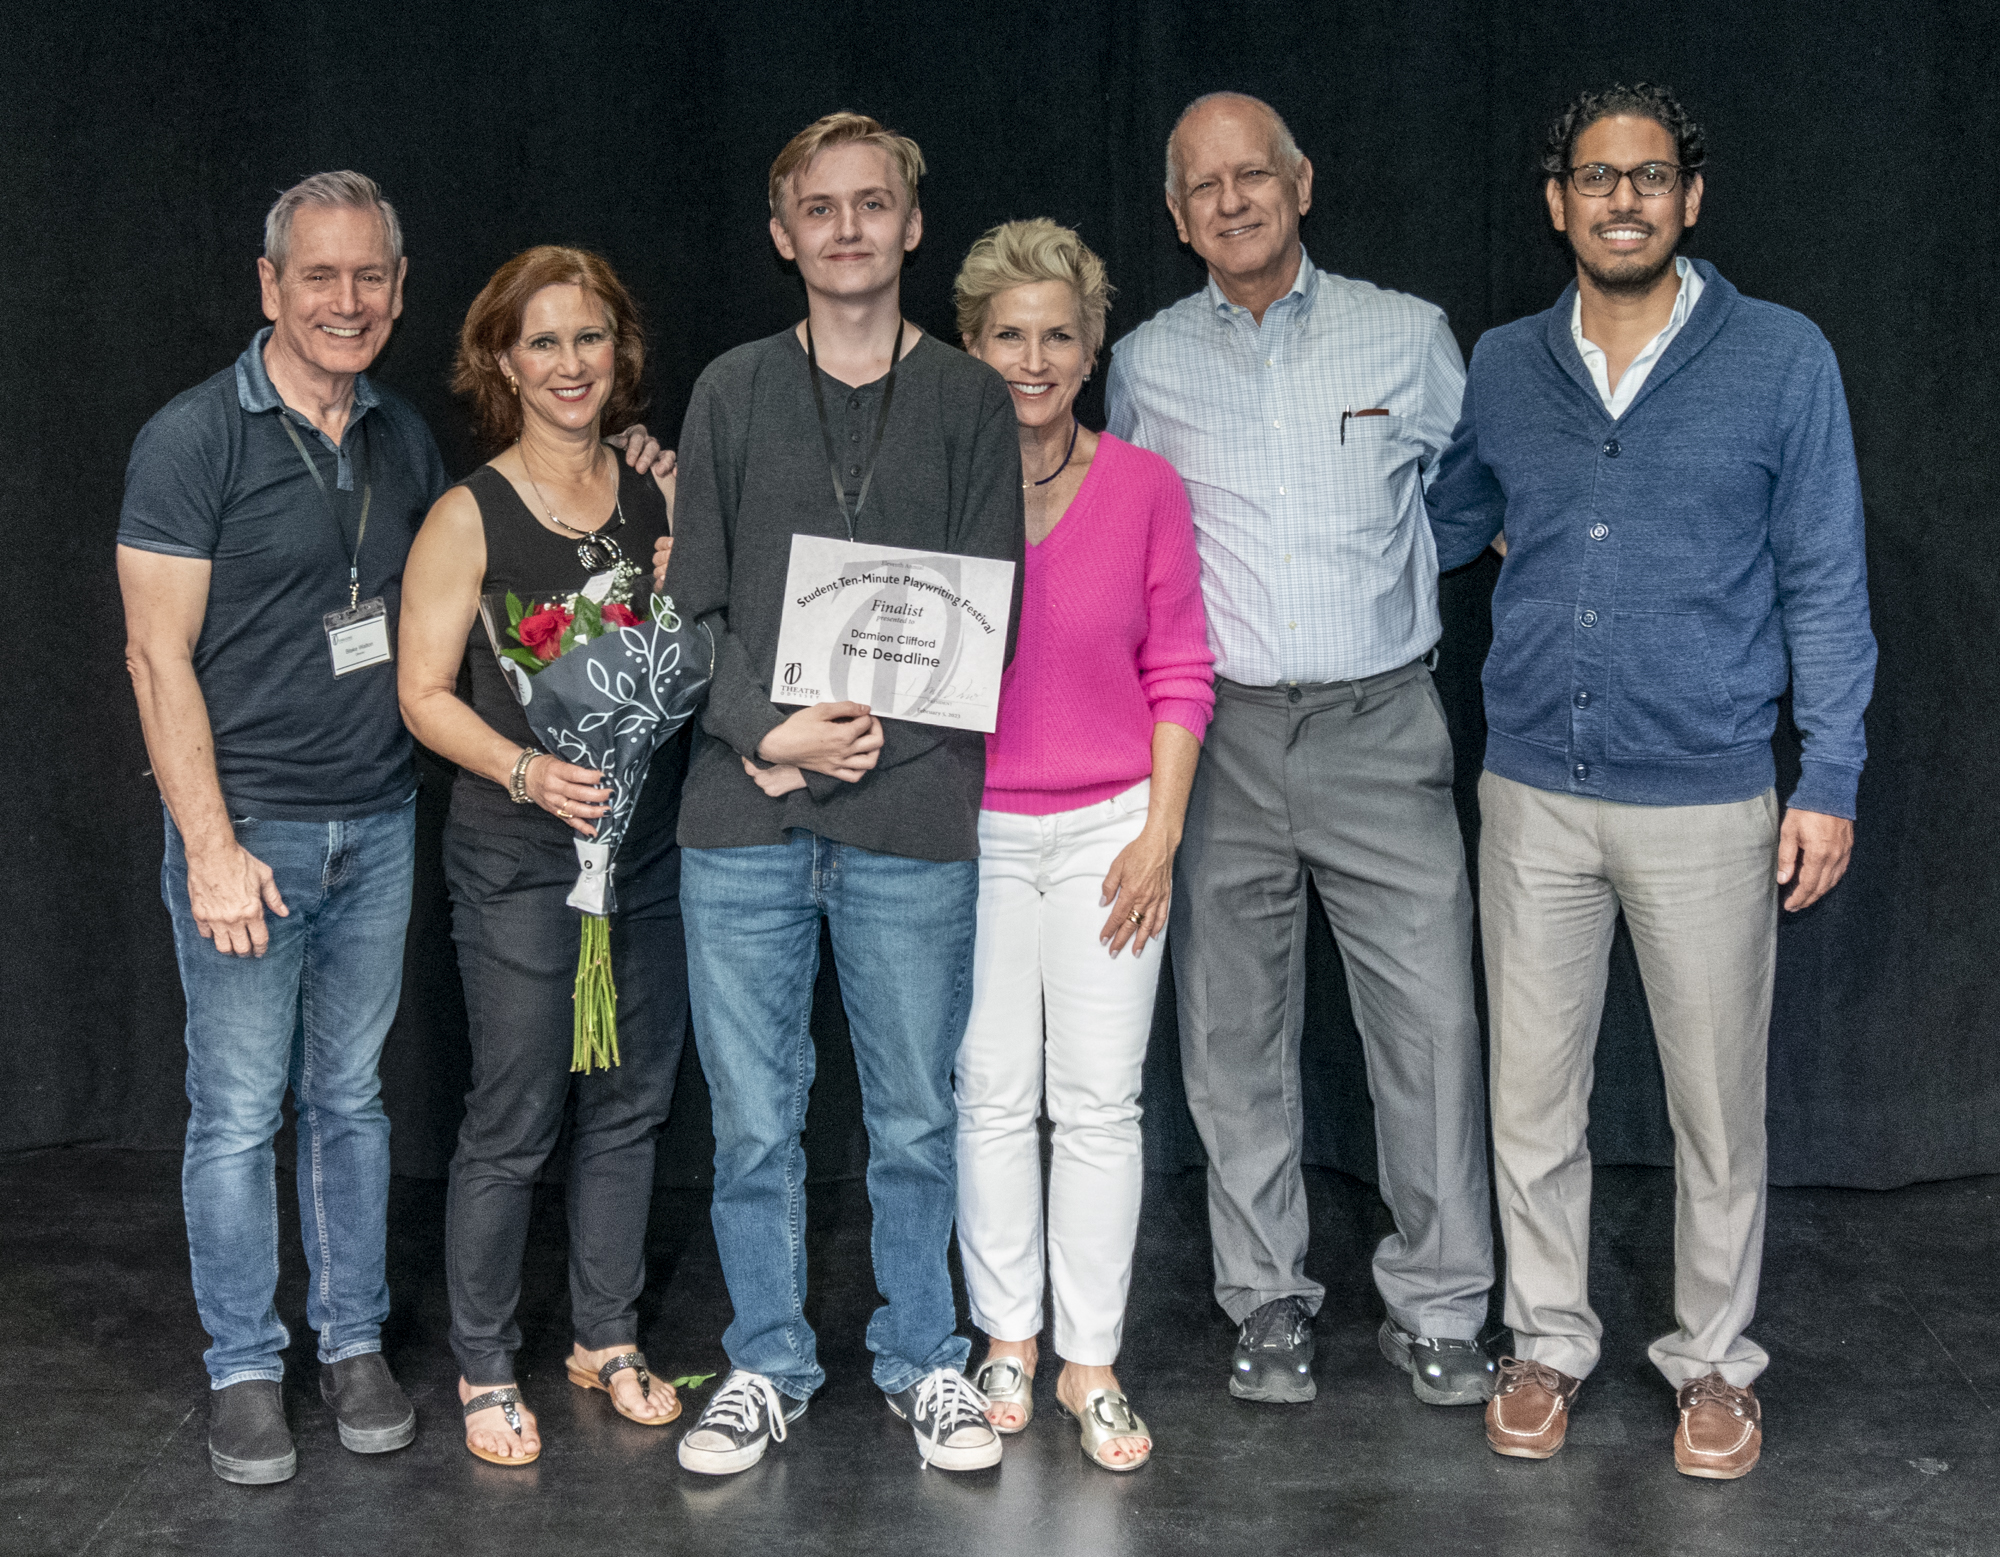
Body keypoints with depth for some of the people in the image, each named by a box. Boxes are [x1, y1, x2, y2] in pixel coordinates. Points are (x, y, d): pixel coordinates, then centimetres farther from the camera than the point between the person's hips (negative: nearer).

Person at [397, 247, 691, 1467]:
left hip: (654, 843, 4)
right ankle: (486, 1367, 16)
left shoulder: (661, 495, 6)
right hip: (519, 859, -4)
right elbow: (426, 692, -6)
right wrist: (526, 770, -20)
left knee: (632, 1101, 12)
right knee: (515, 1119, 0)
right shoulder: (470, 516, -5)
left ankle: (607, 1337, 28)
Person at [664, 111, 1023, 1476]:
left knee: (916, 1118, 8)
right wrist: (771, 735, -11)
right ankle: (769, 1366, 23)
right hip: (744, 816, 1)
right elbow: (696, 601, 5)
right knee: (754, 1122, 7)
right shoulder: (733, 392, 9)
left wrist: (871, 742, -10)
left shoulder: (971, 400, 6)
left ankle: (925, 1360, 25)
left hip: (913, 820, -1)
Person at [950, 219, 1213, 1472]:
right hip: (972, 827, 0)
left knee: (1102, 1099, 2)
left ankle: (1091, 1362, 12)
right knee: (993, 1090, 5)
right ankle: (1007, 1341, 19)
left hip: (1110, 826, 0)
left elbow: (1180, 672, 2)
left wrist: (1161, 831, -3)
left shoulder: (1145, 486, -1)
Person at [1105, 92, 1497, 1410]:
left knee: (1433, 1020, -4)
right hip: (1218, 735, 1)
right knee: (1235, 1034, 5)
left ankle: (1438, 1308, 10)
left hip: (1380, 725, -1)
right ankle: (1270, 1303, 19)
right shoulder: (1146, 365, 8)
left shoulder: (1409, 337, 4)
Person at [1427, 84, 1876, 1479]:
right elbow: (1432, 529, 19)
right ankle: (1549, 1342, 27)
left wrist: (1830, 780, -5)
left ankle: (1715, 1359, 26)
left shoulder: (1781, 358, -2)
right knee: (1533, 1097, 10)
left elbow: (1825, 582, -2)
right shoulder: (1502, 369, 6)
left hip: (1708, 801, -2)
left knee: (1719, 1106, 8)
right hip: (1535, 795, 3)